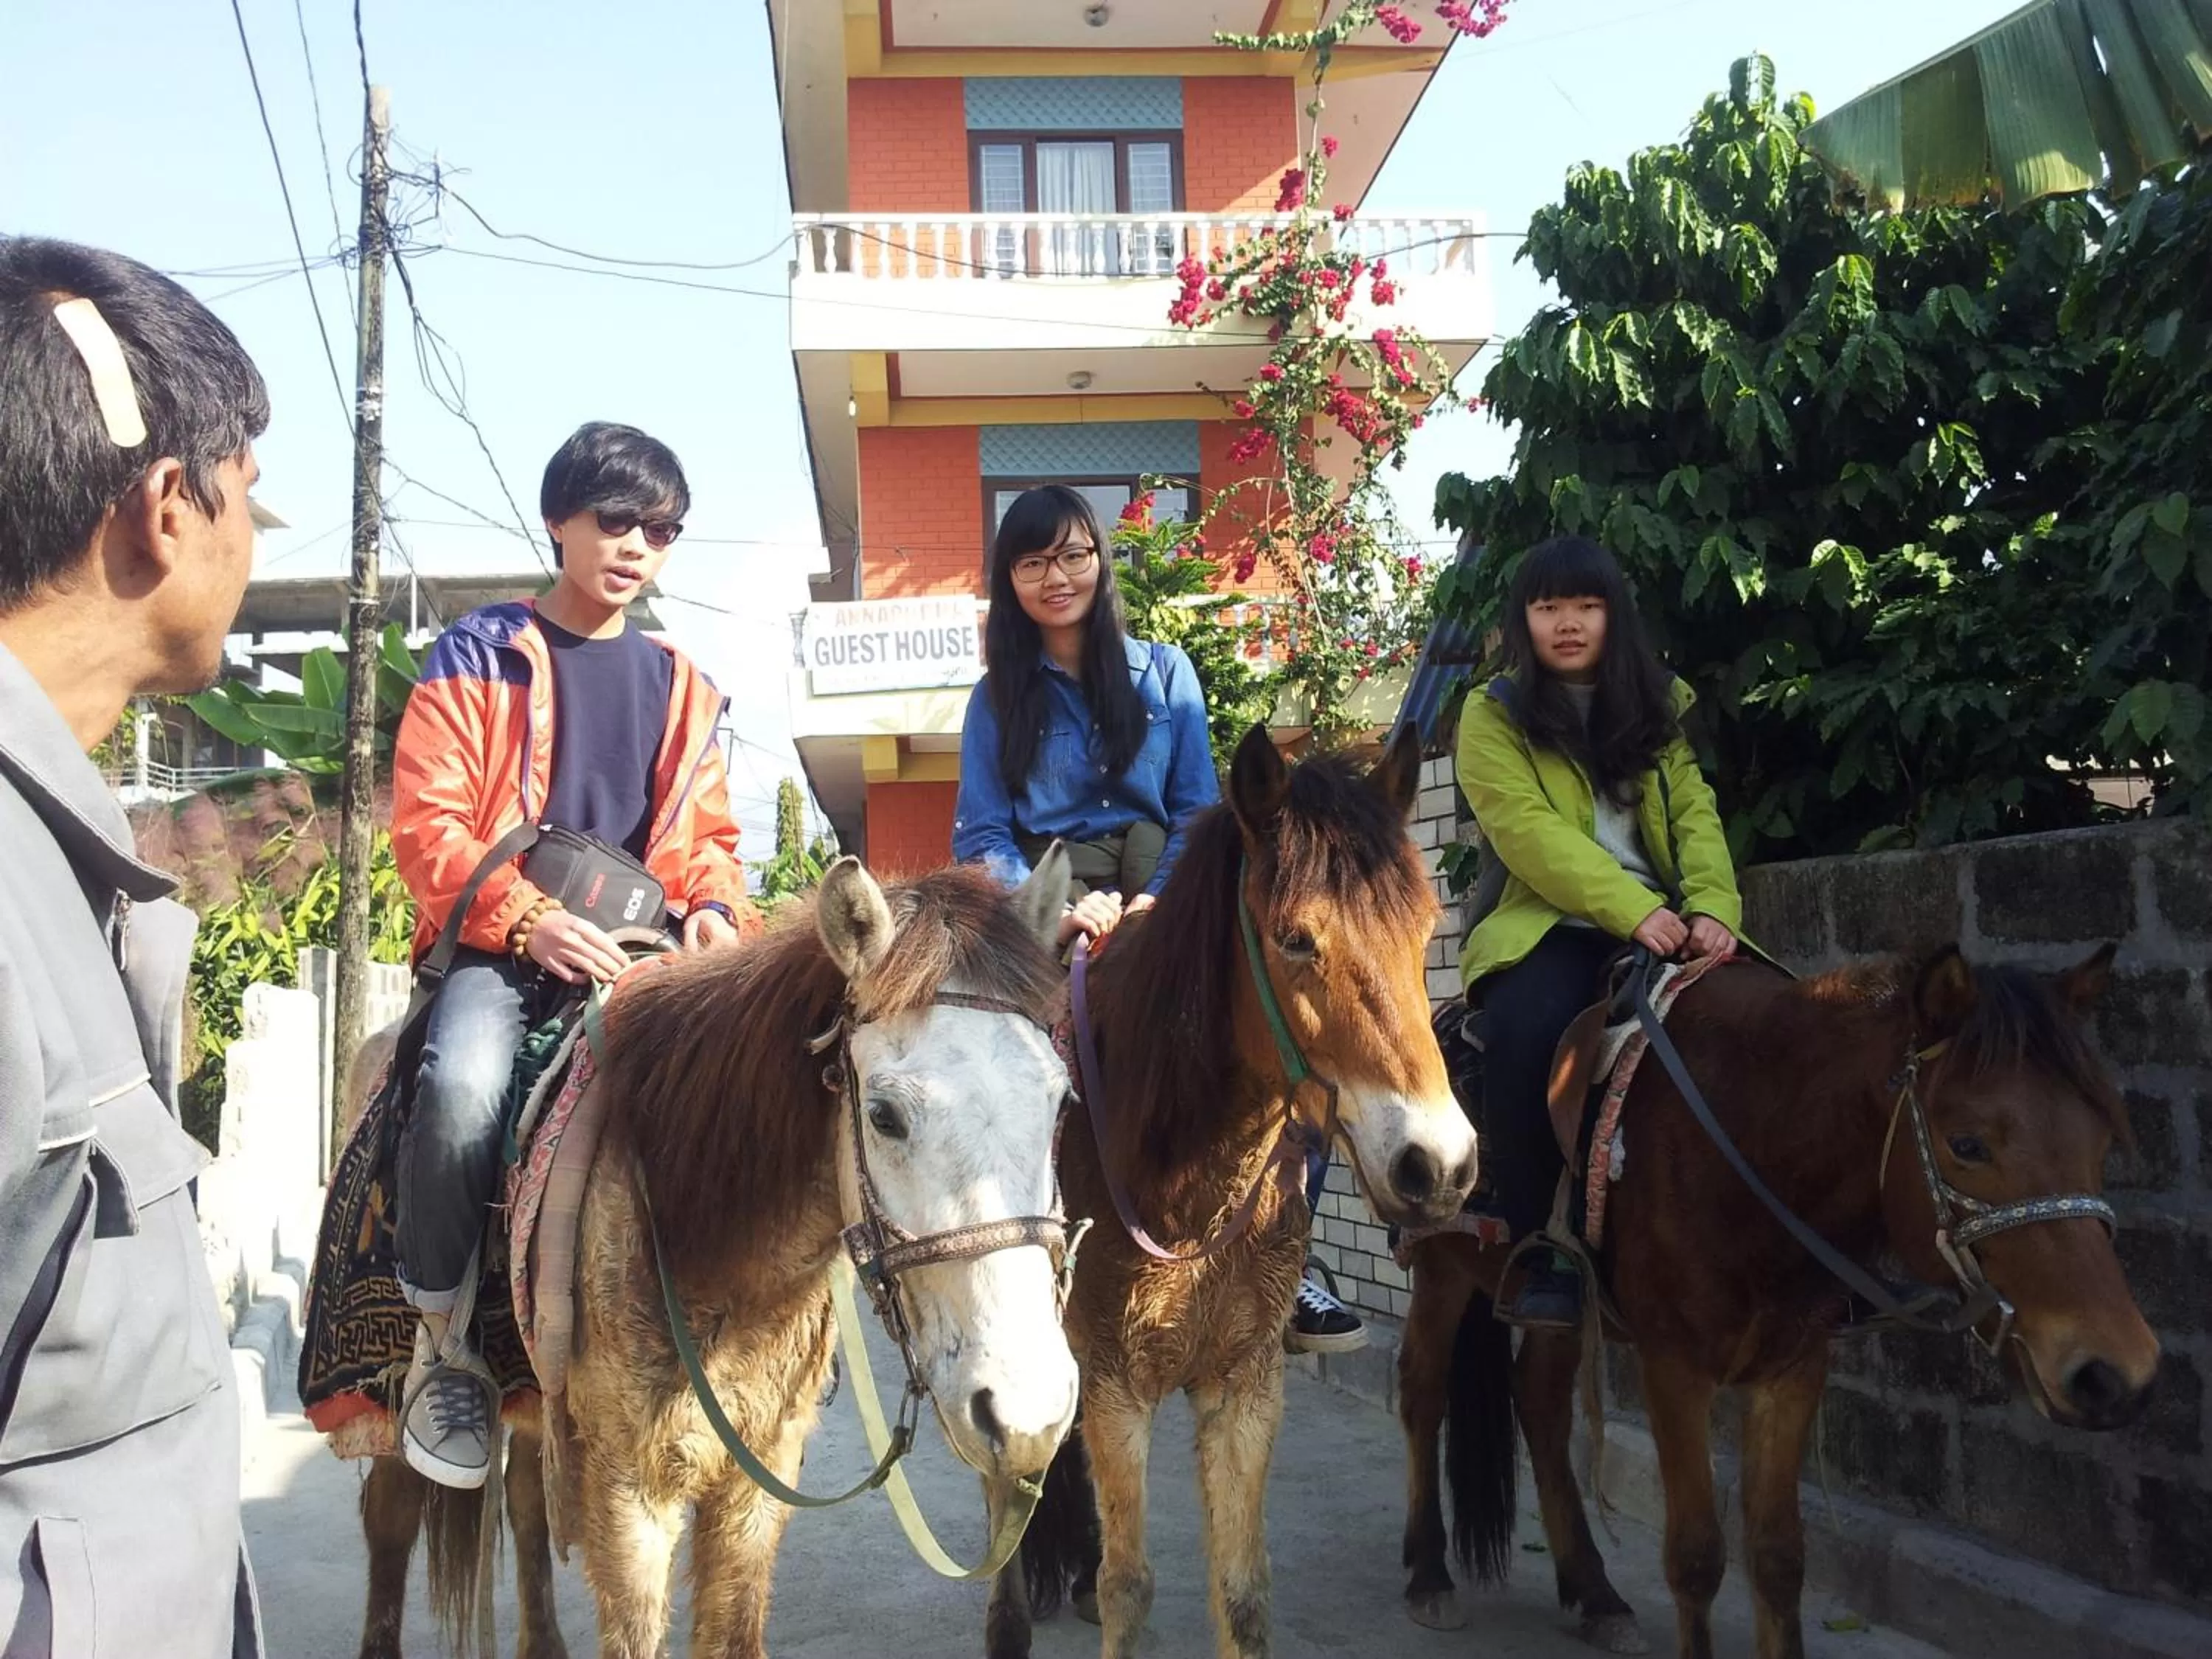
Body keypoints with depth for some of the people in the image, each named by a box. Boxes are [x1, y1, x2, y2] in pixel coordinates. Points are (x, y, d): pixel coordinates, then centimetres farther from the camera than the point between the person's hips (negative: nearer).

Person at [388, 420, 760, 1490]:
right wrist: (530, 920, -20)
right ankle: (442, 1342, -13)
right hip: (498, 943, -3)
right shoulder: (480, 656, 4)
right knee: (463, 1088, -34)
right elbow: (427, 823, -5)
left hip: (638, 952, 4)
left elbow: (705, 837, 18)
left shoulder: (682, 687, 17)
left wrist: (712, 907, -6)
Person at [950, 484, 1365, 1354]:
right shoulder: (997, 699, 13)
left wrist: (1160, 901, -12)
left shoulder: (1164, 673, 14)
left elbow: (1199, 810, 7)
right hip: (1050, 918, -1)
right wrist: (1056, 911, -14)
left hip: (1159, 899, 1)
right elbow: (981, 836, 4)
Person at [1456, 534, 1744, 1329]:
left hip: (1665, 924, 3)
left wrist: (1712, 907, -14)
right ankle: (1533, 1256, -21)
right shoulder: (1495, 714, 5)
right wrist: (1632, 909, -23)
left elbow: (1694, 813, 7)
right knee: (1525, 1027, -37)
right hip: (1555, 925, -3)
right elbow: (1529, 831, -9)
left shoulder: (1658, 704, 18)